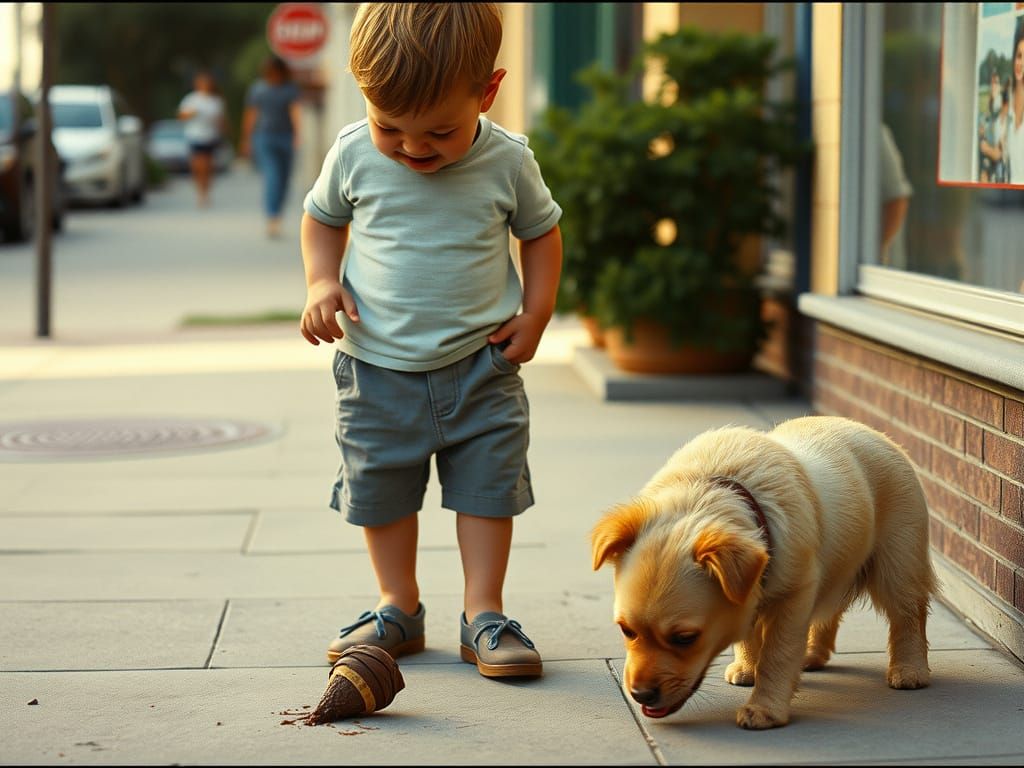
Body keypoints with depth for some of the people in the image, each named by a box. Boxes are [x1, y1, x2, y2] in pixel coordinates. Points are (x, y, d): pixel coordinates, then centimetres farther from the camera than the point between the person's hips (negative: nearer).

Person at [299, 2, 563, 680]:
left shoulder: (509, 161, -10)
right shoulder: (355, 154, -9)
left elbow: (541, 231, 7)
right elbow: (322, 218, 9)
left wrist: (535, 313, -3)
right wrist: (322, 282, -8)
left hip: (481, 366, -1)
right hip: (377, 367, 1)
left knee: (487, 484, 2)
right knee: (380, 488, 9)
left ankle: (484, 616, 11)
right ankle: (399, 608, 24)